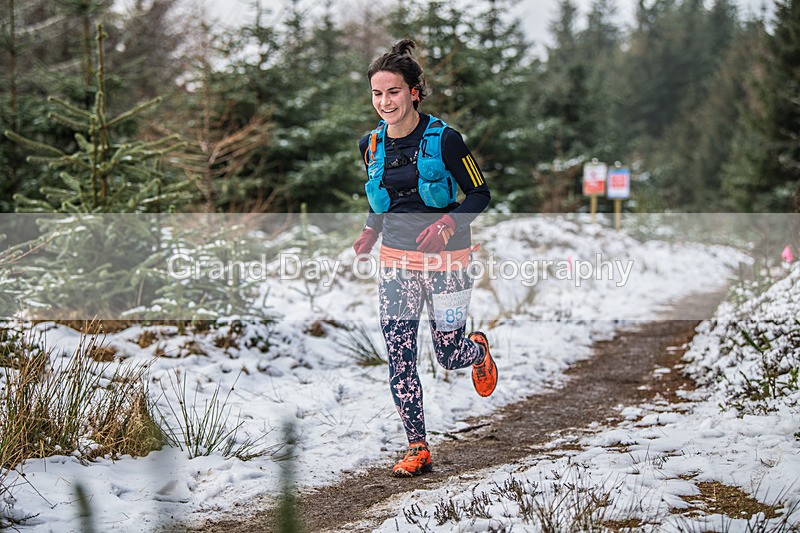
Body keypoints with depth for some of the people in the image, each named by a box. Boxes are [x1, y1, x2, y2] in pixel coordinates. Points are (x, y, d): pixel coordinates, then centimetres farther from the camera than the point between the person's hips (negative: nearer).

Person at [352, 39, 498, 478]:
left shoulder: (444, 138, -13)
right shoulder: (371, 144, 2)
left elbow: (480, 194, -7)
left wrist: (448, 223, -23)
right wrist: (370, 232, 1)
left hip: (446, 259, -4)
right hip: (396, 259, 4)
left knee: (449, 355, 4)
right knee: (399, 360, -5)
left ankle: (479, 350, 41)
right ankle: (418, 450, 5)